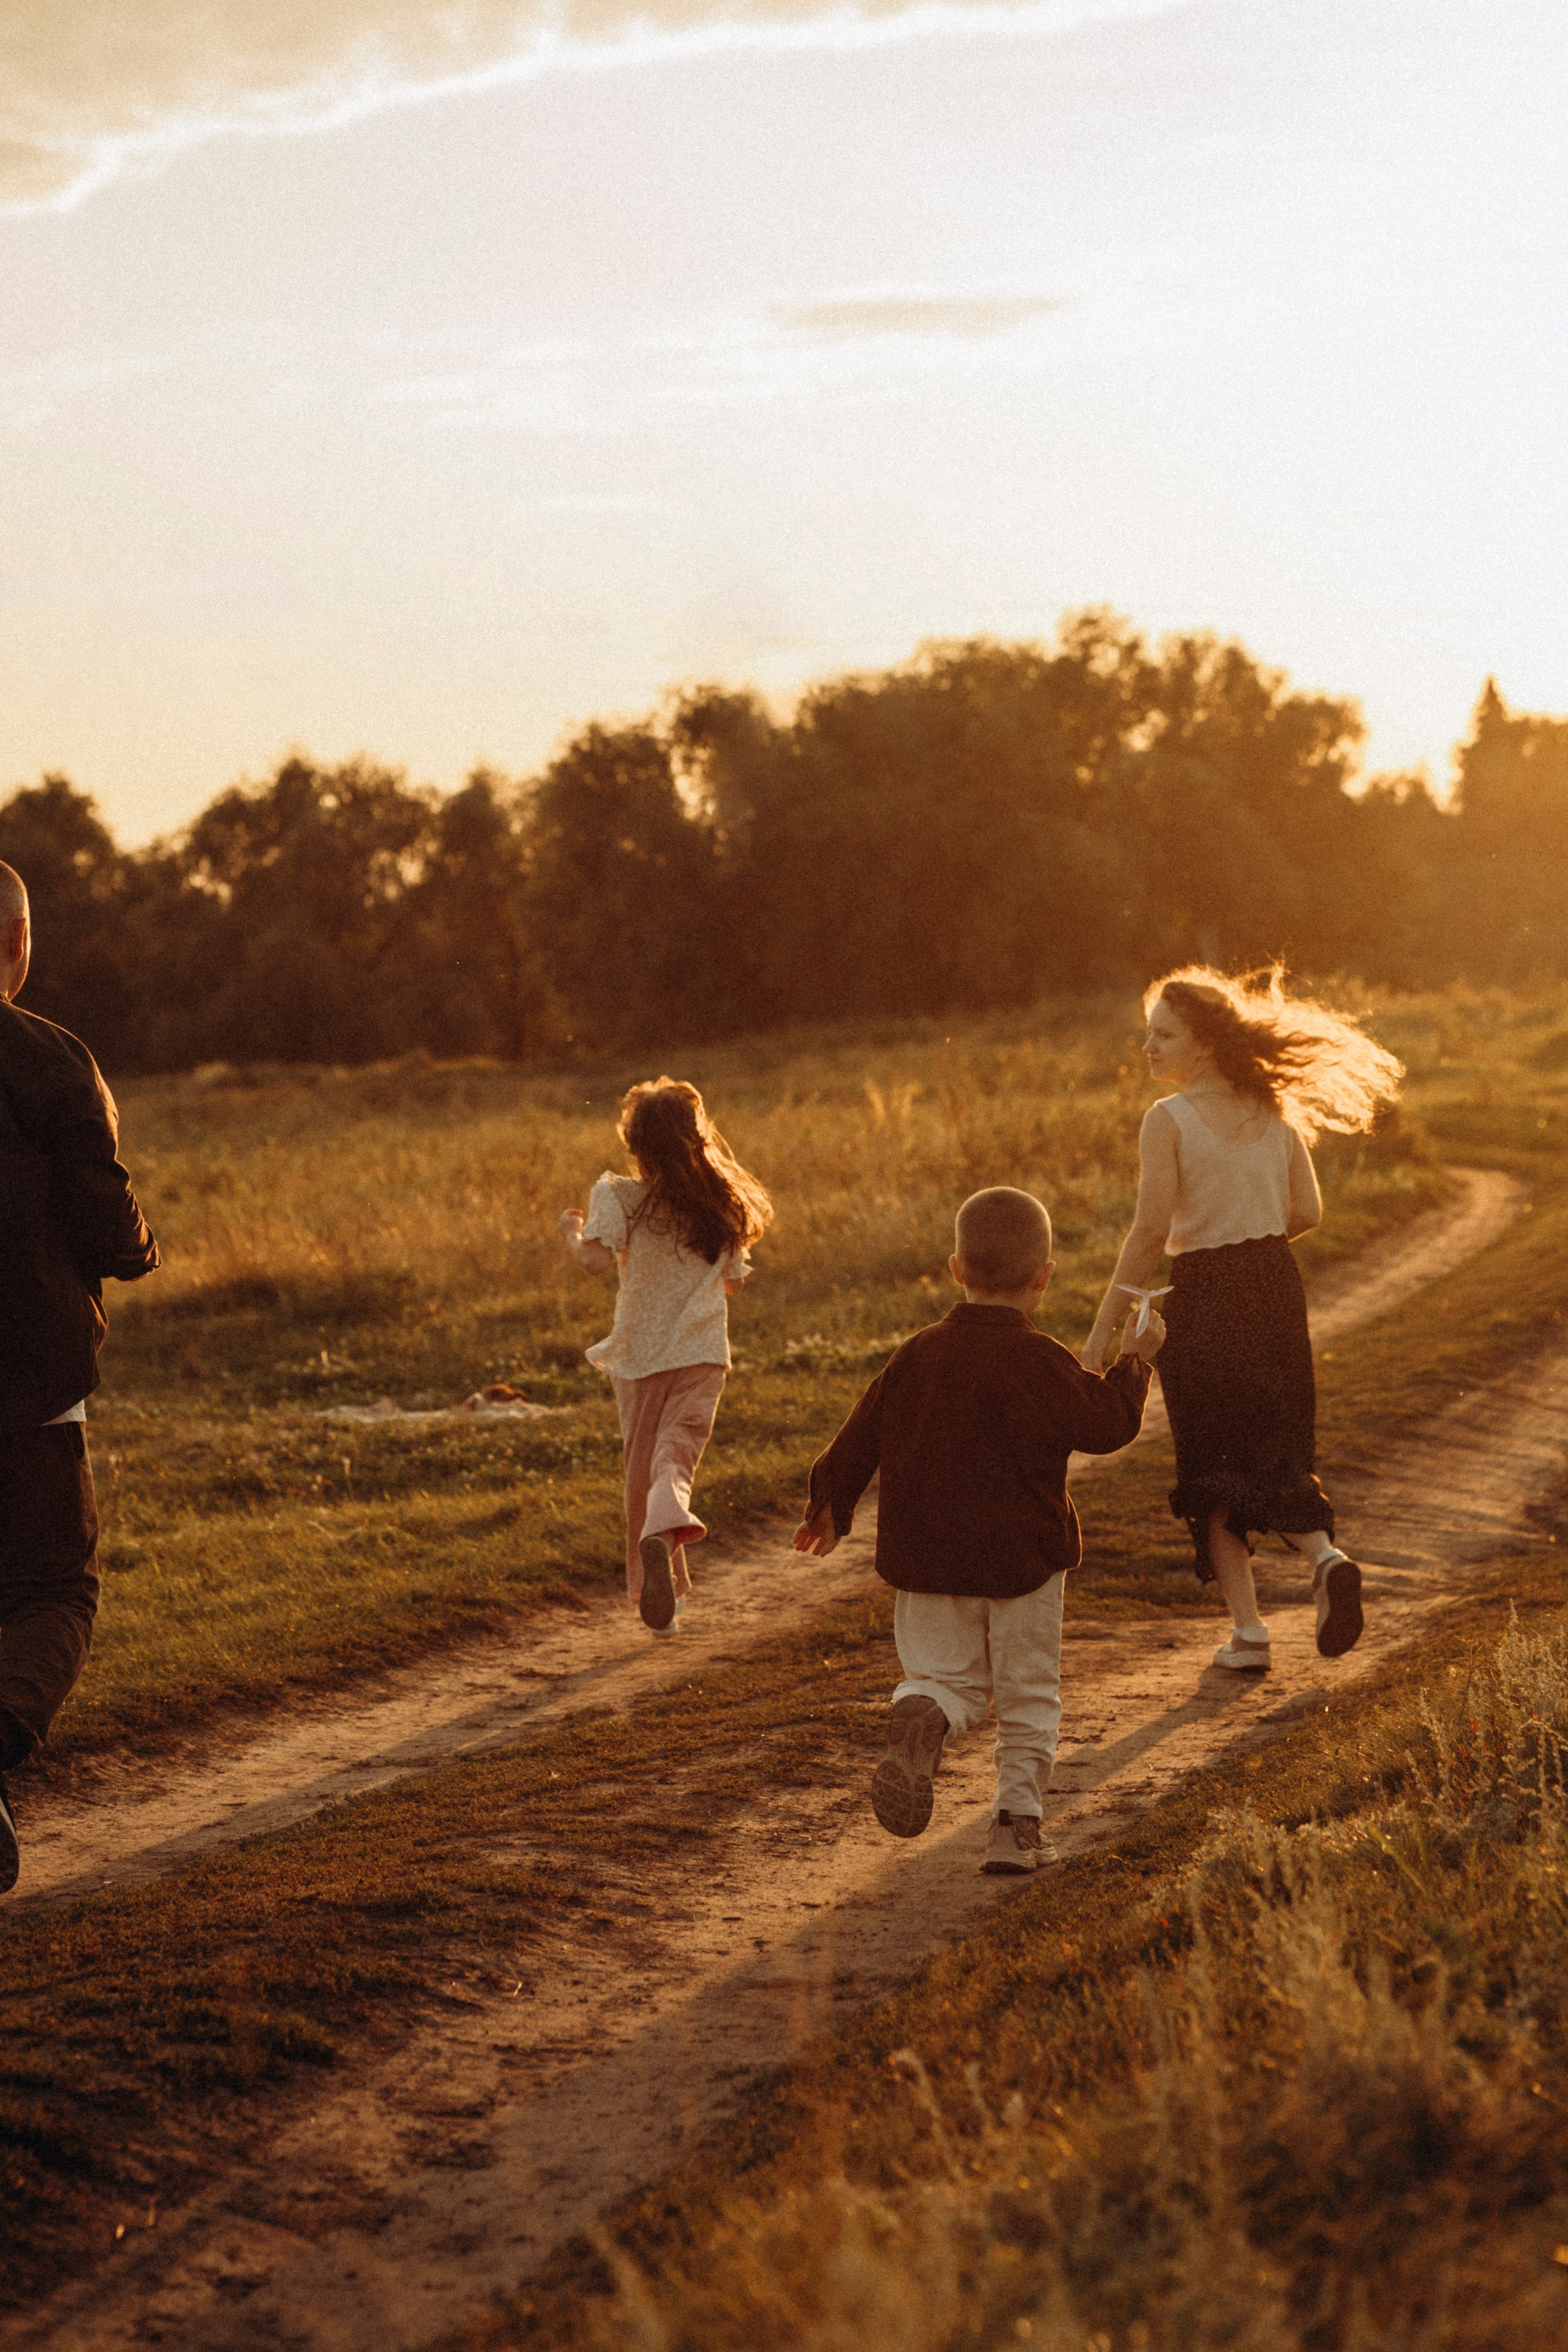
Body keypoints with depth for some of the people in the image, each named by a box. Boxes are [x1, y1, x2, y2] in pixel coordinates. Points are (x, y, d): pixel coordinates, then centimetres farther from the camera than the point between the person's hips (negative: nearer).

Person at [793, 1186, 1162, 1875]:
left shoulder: (915, 1356, 1)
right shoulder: (1037, 1362, -13)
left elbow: (858, 1438, 8)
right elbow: (1108, 1424, -9)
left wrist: (829, 1507, 23)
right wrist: (1135, 1359, 8)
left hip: (927, 1559, 3)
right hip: (1021, 1559, -3)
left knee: (943, 1674, 14)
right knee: (1028, 1696, 12)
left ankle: (920, 1718, -21)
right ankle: (1016, 1824, 8)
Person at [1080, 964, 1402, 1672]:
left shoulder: (1167, 1120, -12)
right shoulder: (1273, 1110, 5)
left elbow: (1152, 1228, -18)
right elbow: (1307, 1210, 7)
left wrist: (1103, 1324, -14)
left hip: (1204, 1297, -5)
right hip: (1277, 1288, 5)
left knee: (1212, 1466, 8)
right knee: (1277, 1456, 15)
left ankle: (1247, 1628, 7)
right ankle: (1325, 1554, -14)